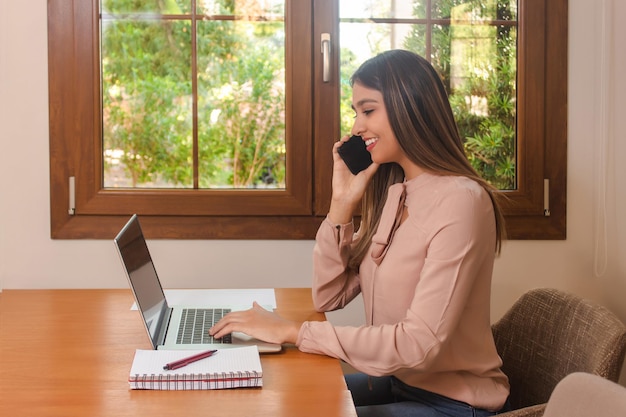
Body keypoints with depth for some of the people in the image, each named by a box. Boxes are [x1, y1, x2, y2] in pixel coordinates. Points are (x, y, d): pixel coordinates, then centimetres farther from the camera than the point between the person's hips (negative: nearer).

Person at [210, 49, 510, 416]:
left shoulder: (461, 201, -22)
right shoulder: (389, 193, 5)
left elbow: (421, 343, -28)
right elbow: (329, 297, 4)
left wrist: (293, 331, -26)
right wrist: (343, 203, -6)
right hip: (397, 381, 7)